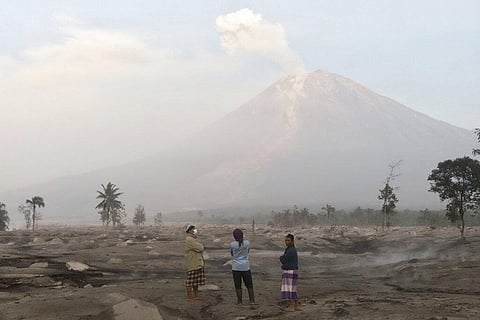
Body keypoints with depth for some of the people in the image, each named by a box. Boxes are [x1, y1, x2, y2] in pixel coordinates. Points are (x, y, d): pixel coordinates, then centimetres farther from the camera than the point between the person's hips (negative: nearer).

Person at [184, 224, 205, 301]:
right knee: (191, 280, -2)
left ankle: (196, 295, 22)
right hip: (192, 264, -10)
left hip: (198, 263, 10)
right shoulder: (189, 240, -17)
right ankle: (189, 296, 3)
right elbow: (199, 248, -23)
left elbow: (200, 248, 20)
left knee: (196, 280, 15)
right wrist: (201, 245, -1)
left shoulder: (193, 239, 17)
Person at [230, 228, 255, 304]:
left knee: (238, 285, 7)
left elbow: (231, 253, 5)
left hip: (236, 267, -1)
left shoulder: (232, 244, -11)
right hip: (245, 266, 2)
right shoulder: (247, 243, -6)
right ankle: (252, 300, 13)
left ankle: (239, 301, 10)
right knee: (249, 284, 12)